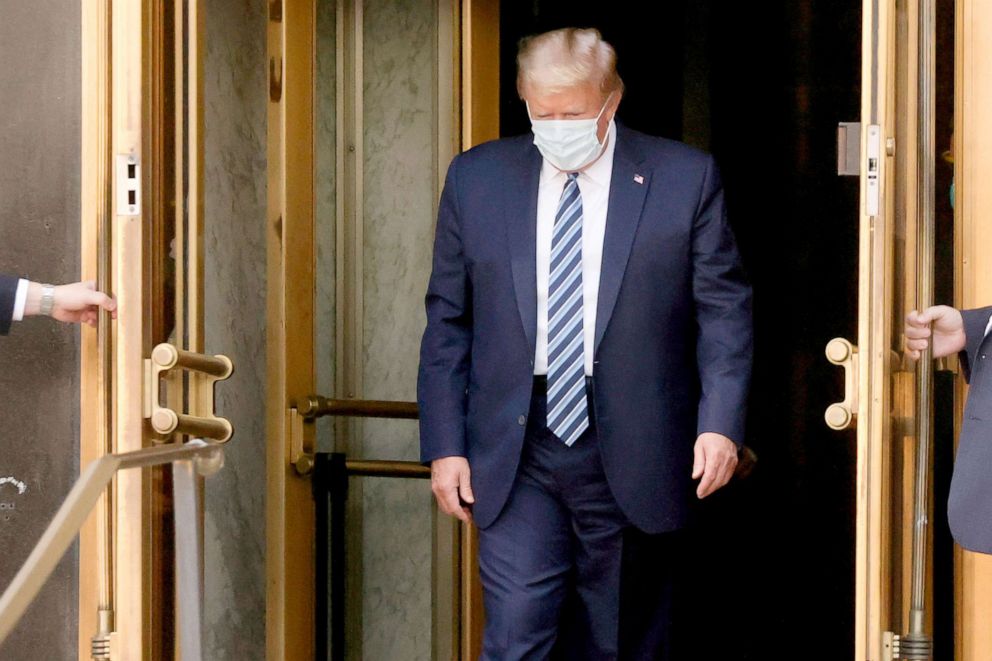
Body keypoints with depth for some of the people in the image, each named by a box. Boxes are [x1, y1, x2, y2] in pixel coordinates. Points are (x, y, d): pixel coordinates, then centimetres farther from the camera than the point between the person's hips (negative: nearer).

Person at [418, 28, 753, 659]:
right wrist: (445, 443, 1)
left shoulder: (687, 177, 0)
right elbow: (448, 321, 8)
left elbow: (725, 310, 1)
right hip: (516, 454, 1)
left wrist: (720, 421, -11)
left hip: (633, 458, 0)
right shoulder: (476, 179, 5)